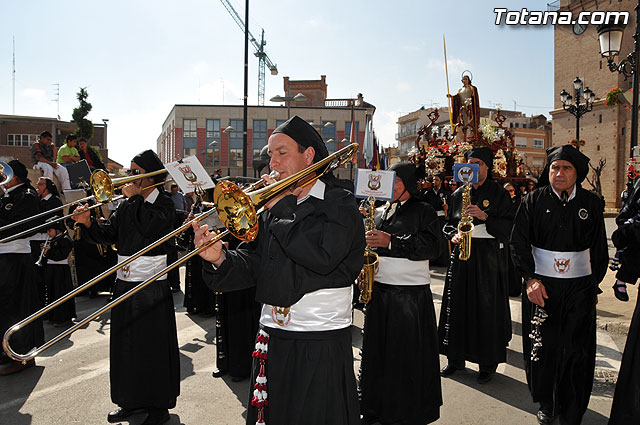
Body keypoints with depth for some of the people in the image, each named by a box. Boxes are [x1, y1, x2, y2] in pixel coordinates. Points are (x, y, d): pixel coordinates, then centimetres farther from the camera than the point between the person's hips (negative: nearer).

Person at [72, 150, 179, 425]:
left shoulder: (163, 204, -8)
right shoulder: (127, 206, 12)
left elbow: (152, 228, -28)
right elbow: (109, 234, 8)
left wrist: (135, 196, -19)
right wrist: (88, 224, -9)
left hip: (152, 287, -7)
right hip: (124, 283, 7)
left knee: (154, 348, 1)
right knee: (126, 345, 15)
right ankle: (133, 400, 31)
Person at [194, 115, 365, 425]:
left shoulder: (339, 203, -7)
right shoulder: (273, 206, 9)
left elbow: (323, 257, -24)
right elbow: (253, 265, 3)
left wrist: (281, 207, -16)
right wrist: (220, 258, -17)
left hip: (322, 344, -5)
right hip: (272, 338, 5)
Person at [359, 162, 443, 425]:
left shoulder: (424, 211, -2)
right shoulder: (380, 212, 15)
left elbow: (432, 247, -16)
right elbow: (369, 243, 23)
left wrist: (391, 242, -21)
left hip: (411, 294, -5)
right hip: (379, 290, 6)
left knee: (408, 358, -1)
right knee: (378, 352, 12)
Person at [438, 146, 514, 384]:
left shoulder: (499, 193, 2)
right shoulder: (459, 194, 13)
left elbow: (509, 226, -4)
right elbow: (449, 223, 18)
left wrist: (484, 216, -17)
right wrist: (454, 235, -3)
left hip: (489, 257, -4)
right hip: (461, 256, 4)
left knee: (487, 308, -2)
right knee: (457, 305, 5)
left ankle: (488, 363, 11)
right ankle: (456, 357, 19)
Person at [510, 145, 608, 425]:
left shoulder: (592, 204, 4)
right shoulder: (534, 201, -1)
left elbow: (599, 250, 10)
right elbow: (518, 242, -5)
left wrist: (594, 284, 6)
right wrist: (530, 278, -14)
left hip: (579, 288, 1)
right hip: (540, 285, -1)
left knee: (576, 349, 3)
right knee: (543, 346, 6)